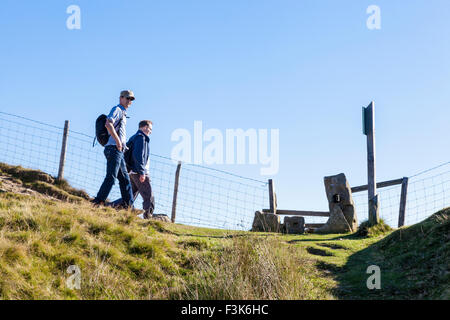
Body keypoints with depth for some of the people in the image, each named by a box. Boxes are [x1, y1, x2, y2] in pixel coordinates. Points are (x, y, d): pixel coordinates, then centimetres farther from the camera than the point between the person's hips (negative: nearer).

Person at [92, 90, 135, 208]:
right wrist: (118, 141, -22)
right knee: (111, 177, -15)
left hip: (119, 151, 10)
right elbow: (108, 124, -20)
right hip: (114, 148, -10)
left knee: (125, 179, 8)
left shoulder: (123, 114, 26)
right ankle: (98, 202, -16)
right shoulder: (117, 109, -3)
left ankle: (129, 206, 9)